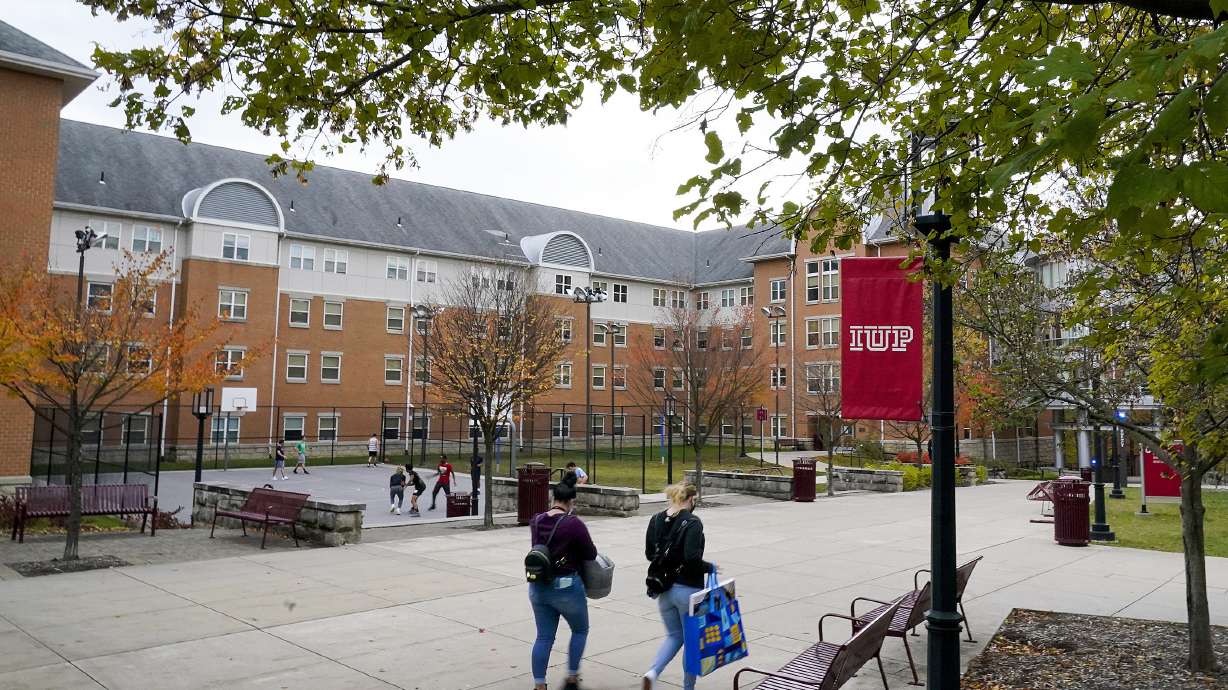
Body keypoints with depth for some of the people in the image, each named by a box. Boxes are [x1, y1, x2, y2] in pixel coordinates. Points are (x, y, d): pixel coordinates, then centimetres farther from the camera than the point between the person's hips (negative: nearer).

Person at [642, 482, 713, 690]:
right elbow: (692, 557, -26)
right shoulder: (692, 523, -17)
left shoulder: (656, 520, 2)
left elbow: (649, 554, 8)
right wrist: (709, 567, -9)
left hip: (663, 588, 6)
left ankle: (652, 672, -2)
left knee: (674, 635, 20)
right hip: (688, 589, -6)